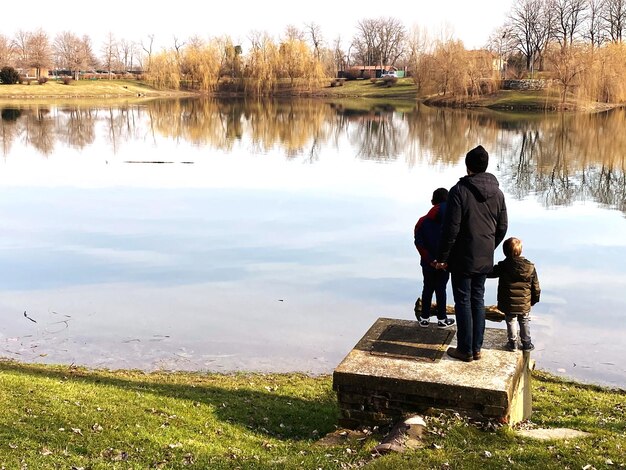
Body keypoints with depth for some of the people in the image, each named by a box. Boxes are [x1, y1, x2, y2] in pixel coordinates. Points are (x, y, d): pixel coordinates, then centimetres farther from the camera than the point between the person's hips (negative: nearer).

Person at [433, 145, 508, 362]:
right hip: (485, 259, 6)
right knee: (478, 300, 14)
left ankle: (465, 350, 9)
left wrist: (442, 257, -9)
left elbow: (451, 228, -17)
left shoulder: (459, 191, -15)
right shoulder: (497, 192, 4)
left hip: (463, 259, -5)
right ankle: (476, 348, 19)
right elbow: (502, 227, 10)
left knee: (463, 302, 3)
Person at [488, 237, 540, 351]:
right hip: (525, 304, 2)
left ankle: (513, 343, 23)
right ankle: (526, 343, 27)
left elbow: (489, 272, -4)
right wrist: (534, 300, 13)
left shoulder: (502, 267, -17)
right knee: (524, 322, 18)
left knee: (511, 322, 15)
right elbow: (536, 287, -1)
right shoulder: (530, 267, -9)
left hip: (509, 304, -2)